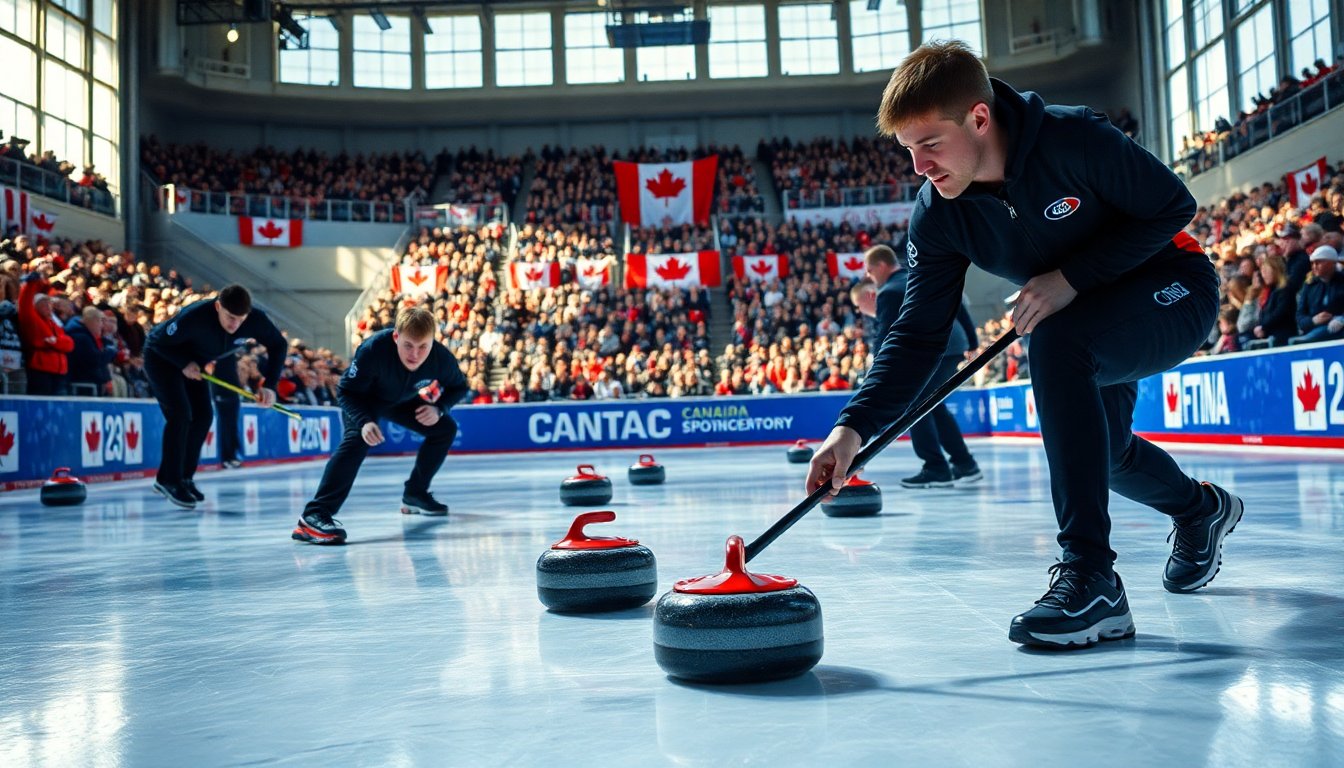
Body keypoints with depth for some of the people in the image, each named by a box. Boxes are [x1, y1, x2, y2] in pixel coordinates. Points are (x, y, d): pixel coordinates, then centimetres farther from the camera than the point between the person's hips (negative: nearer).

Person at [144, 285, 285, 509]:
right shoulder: (195, 316, -40)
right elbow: (158, 341, -25)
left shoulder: (255, 320, -27)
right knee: (180, 414, -16)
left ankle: (184, 477, 13)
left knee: (203, 415, 0)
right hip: (161, 356, -6)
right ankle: (169, 481, -4)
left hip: (193, 361, 6)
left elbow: (278, 345, -11)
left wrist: (269, 385, -18)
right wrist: (184, 363, -27)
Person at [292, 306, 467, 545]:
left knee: (445, 428, 4)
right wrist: (363, 421, -47)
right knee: (358, 439, -31)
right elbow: (346, 391, -30)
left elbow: (459, 387, -9)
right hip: (363, 399, -5)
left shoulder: (442, 358, -30)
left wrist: (438, 408, -27)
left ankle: (415, 494, 21)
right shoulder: (374, 349, -41)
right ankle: (314, 516, -39)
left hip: (402, 400, 6)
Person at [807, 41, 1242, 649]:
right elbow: (919, 334, -18)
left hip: (1173, 290, -7)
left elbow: (1172, 206, -19)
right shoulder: (936, 217, -16)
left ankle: (1090, 578, -32)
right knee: (1095, 446, 19)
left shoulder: (1074, 139, -31)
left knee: (1056, 344, -35)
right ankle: (1201, 510, 54)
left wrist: (1071, 277, -29)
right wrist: (855, 426, -31)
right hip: (1091, 314, 7)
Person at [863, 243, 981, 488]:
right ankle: (965, 464, 20)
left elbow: (885, 337, -10)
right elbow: (960, 308, 22)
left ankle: (936, 469, -2)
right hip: (956, 346, 9)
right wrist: (972, 344, 27)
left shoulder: (889, 293, -4)